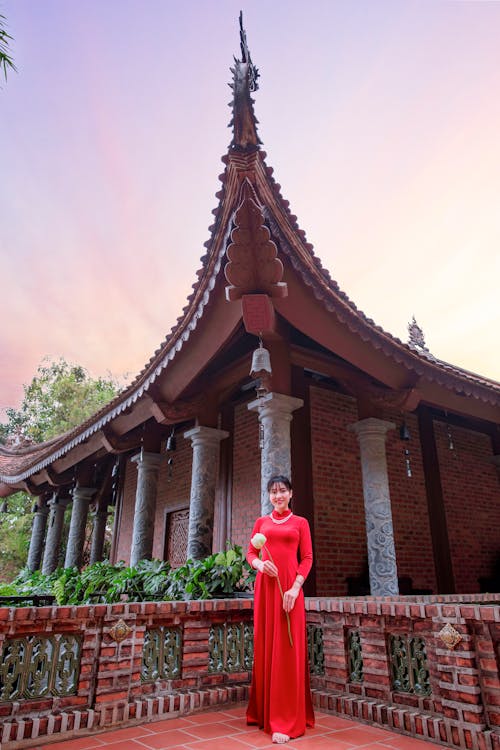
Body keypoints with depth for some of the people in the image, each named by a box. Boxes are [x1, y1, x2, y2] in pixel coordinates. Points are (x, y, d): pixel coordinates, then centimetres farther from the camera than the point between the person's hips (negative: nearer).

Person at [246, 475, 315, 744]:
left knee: (287, 650, -2)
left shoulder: (300, 523, 7)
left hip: (289, 586, -2)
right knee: (264, 647, 7)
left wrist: (295, 587, -12)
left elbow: (307, 558, 1)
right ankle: (264, 711, 23)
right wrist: (260, 564, -11)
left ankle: (286, 721, 4)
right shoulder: (261, 522, 13)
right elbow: (250, 553, 12)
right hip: (265, 585, 2)